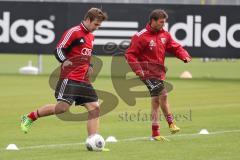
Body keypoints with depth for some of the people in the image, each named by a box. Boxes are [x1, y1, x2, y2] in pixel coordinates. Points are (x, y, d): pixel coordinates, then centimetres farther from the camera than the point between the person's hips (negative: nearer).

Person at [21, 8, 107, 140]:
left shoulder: (91, 36, 18)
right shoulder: (74, 32, -8)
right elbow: (58, 50, -10)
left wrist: (89, 67, 15)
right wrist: (65, 62, -24)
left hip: (84, 80, 8)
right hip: (69, 78, -8)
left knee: (94, 107, -3)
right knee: (63, 107, -16)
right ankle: (29, 118, 2)